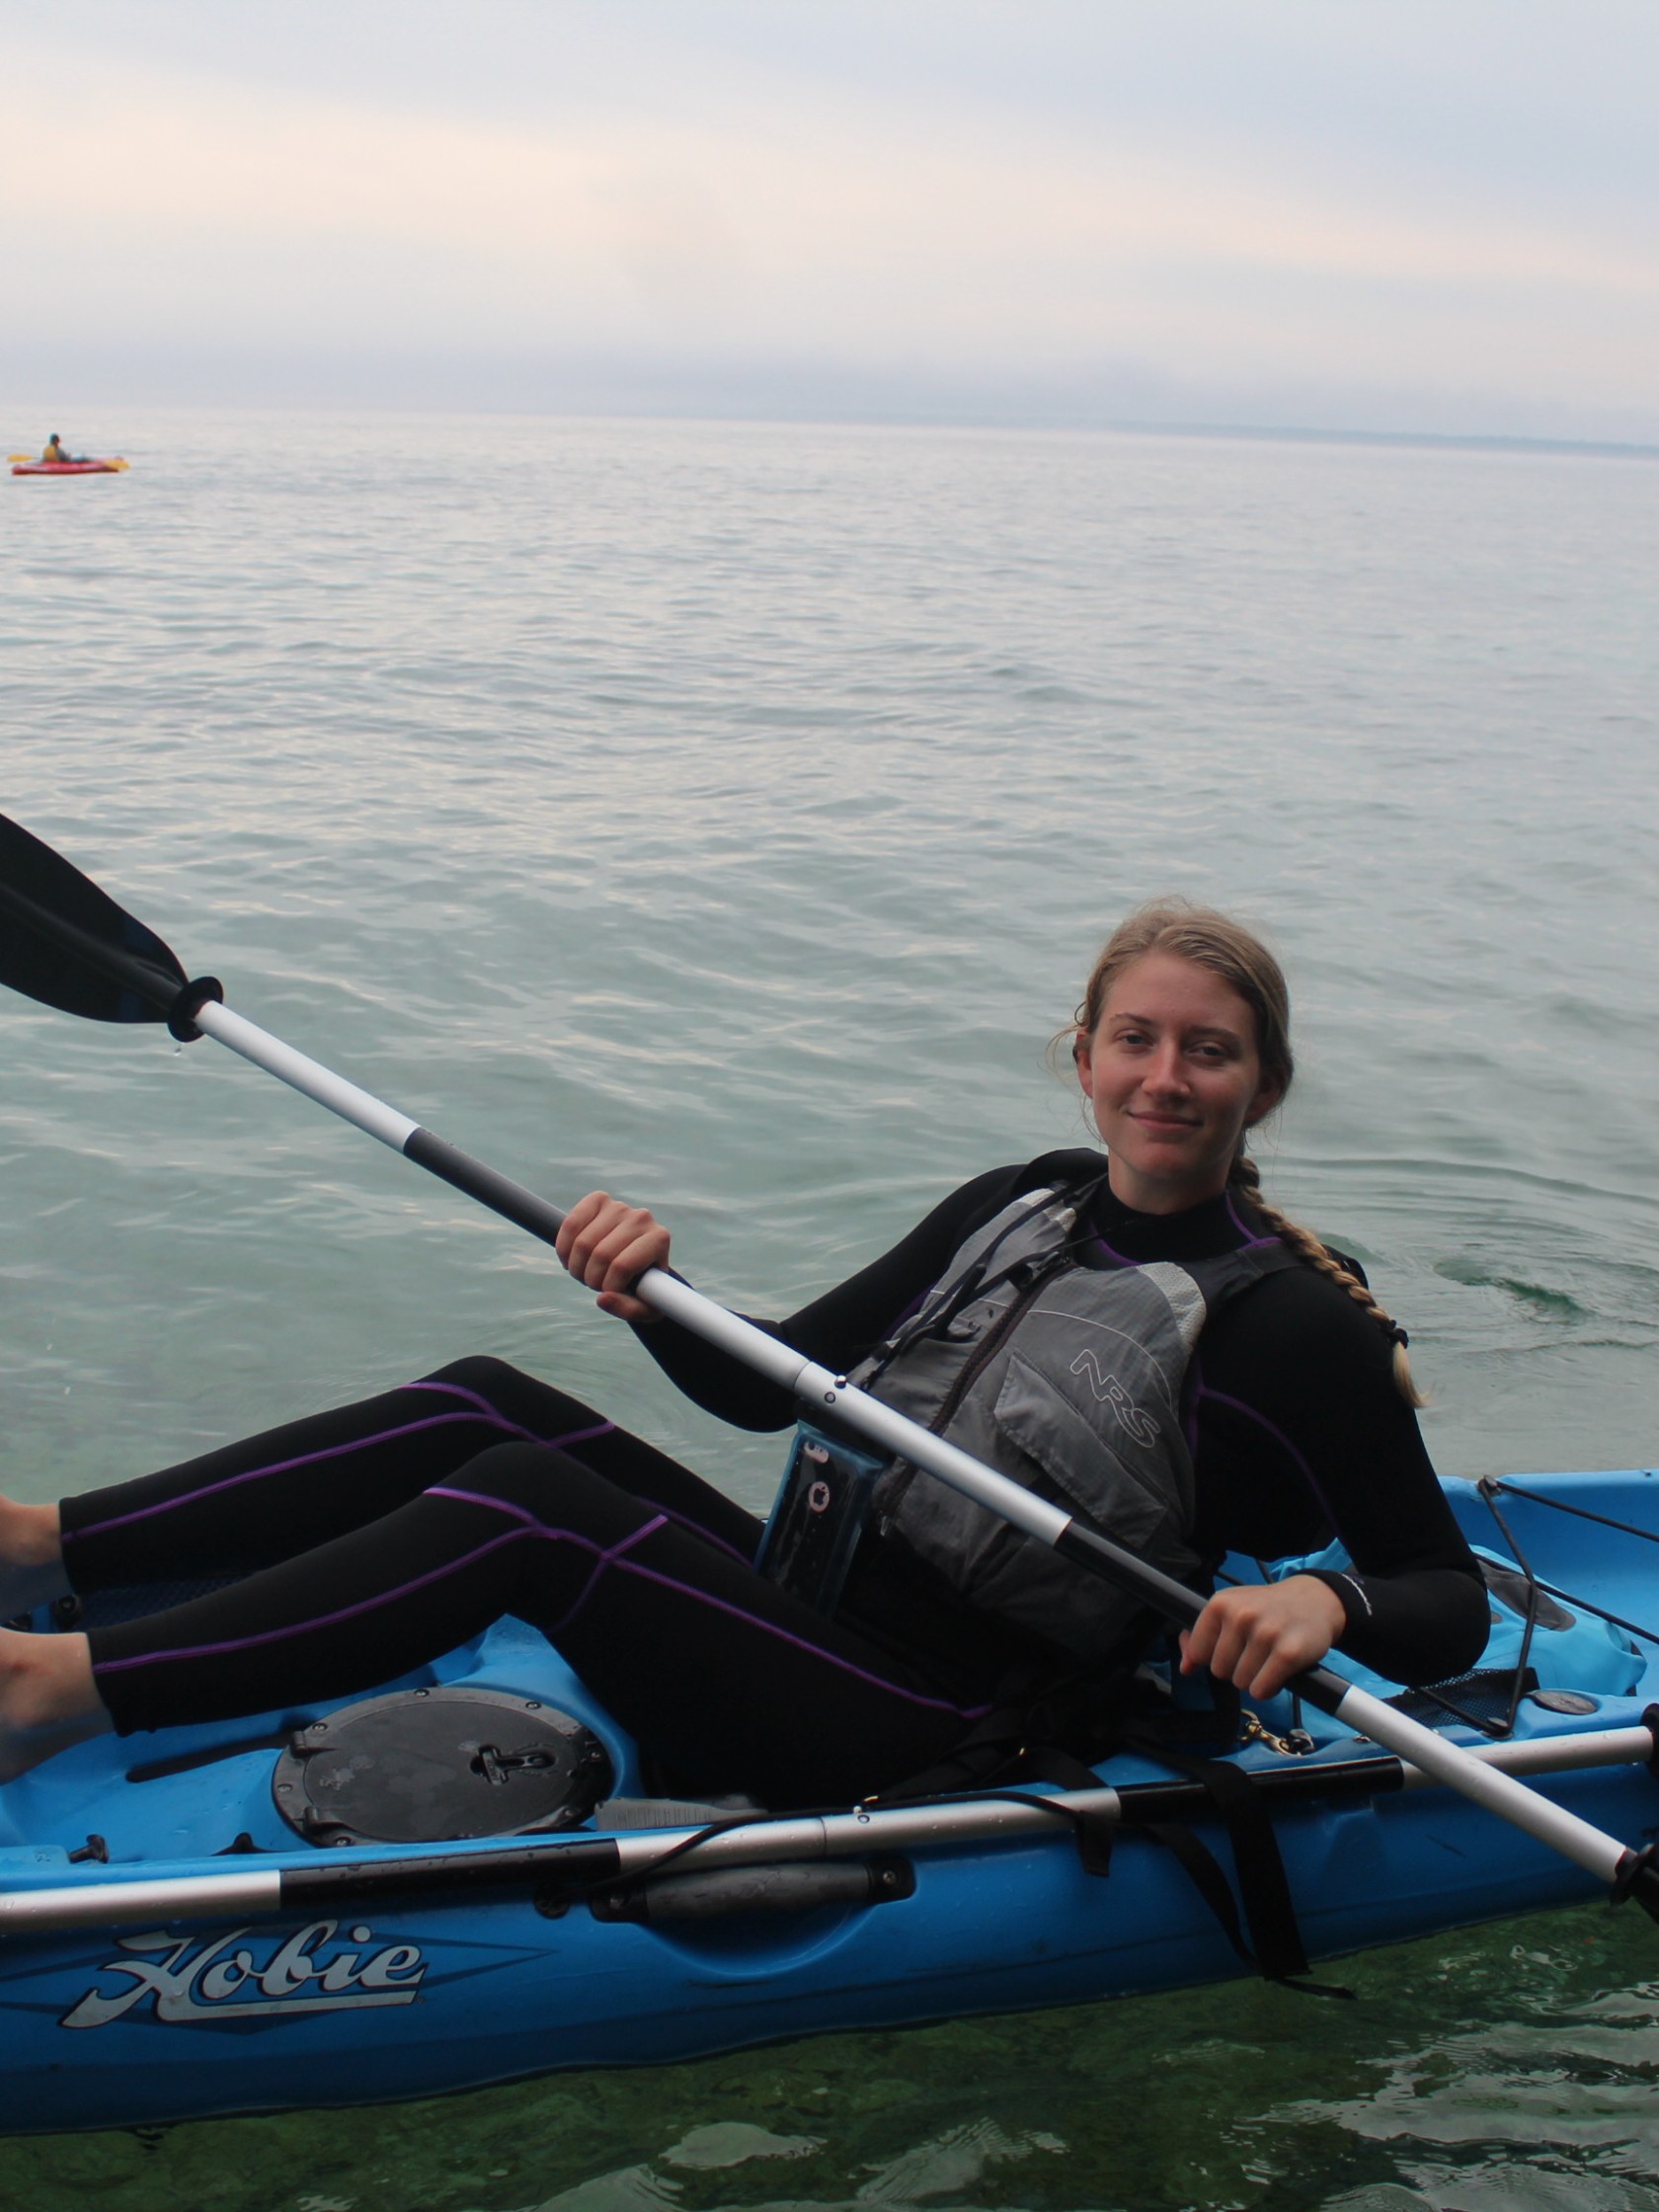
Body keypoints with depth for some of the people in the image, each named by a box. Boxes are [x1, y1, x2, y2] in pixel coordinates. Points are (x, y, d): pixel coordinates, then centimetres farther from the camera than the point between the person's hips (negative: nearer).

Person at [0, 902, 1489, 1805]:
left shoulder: (1293, 1322, -10)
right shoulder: (1022, 1207, 9)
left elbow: (1451, 1604, -10)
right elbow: (768, 1382, 10)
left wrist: (1325, 1602, -32)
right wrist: (651, 1296, -9)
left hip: (920, 1744, -7)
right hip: (820, 1595, 7)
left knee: (526, 1505, -24)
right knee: (488, 1405, -8)